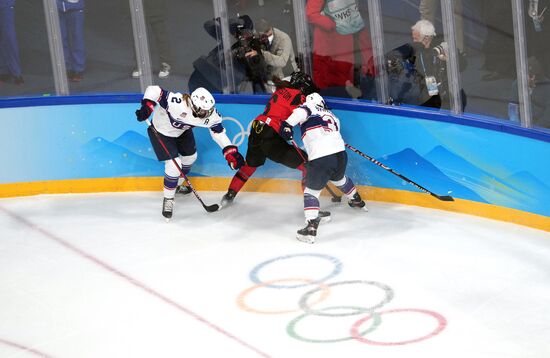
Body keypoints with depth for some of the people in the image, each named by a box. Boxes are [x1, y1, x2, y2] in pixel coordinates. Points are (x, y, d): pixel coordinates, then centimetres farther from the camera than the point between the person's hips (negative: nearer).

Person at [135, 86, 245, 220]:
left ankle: (179, 184, 51)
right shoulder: (176, 102, -44)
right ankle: (168, 199, 8)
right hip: (161, 131, -6)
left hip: (182, 131, 7)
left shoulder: (209, 112, -25)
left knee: (190, 156, 21)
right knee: (174, 165, -14)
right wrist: (147, 106, -46)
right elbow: (154, 90, -36)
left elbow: (218, 131, -12)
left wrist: (231, 152, -16)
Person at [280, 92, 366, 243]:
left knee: (311, 191, 6)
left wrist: (288, 125, -14)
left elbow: (301, 112, -14)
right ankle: (357, 201, 59)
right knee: (339, 179, 37)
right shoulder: (331, 115, 28)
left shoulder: (310, 108, 9)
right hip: (341, 154, 6)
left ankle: (311, 228, -9)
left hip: (320, 160, -6)